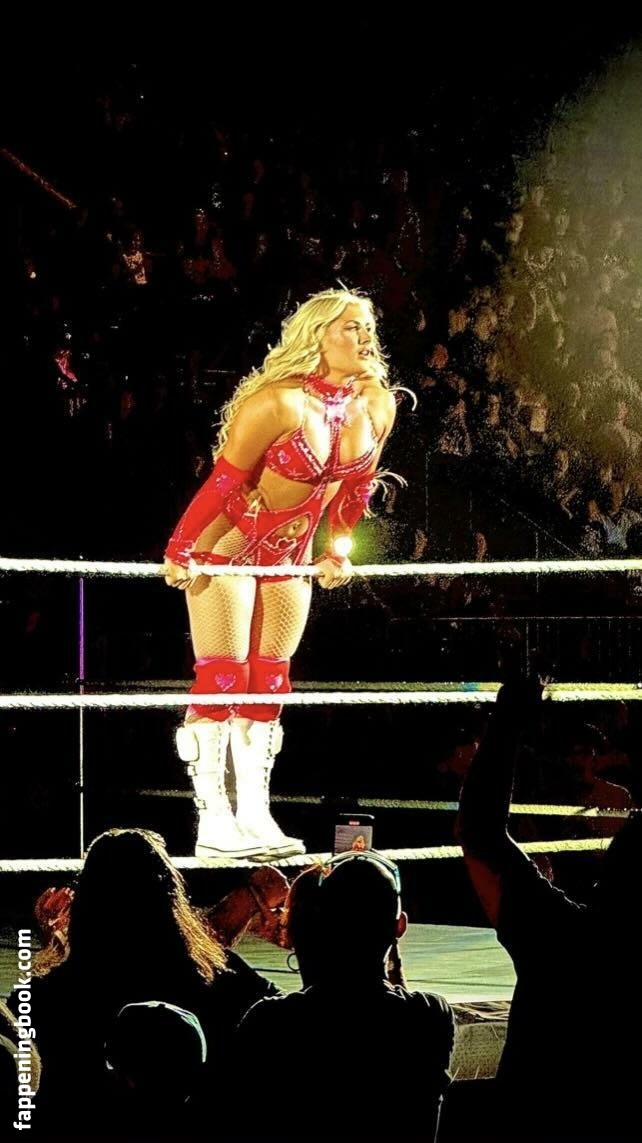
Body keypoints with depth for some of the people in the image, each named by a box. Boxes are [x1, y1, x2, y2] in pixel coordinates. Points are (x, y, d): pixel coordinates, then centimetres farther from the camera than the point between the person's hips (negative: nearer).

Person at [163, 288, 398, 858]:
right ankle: (213, 822, -7)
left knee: (270, 683, 7)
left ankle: (254, 816, 11)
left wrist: (337, 550, 11)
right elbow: (222, 481, -21)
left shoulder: (377, 406, -6)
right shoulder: (277, 403, -26)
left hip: (290, 555, 7)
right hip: (226, 548, -7)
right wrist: (179, 553, -18)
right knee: (221, 680, -7)